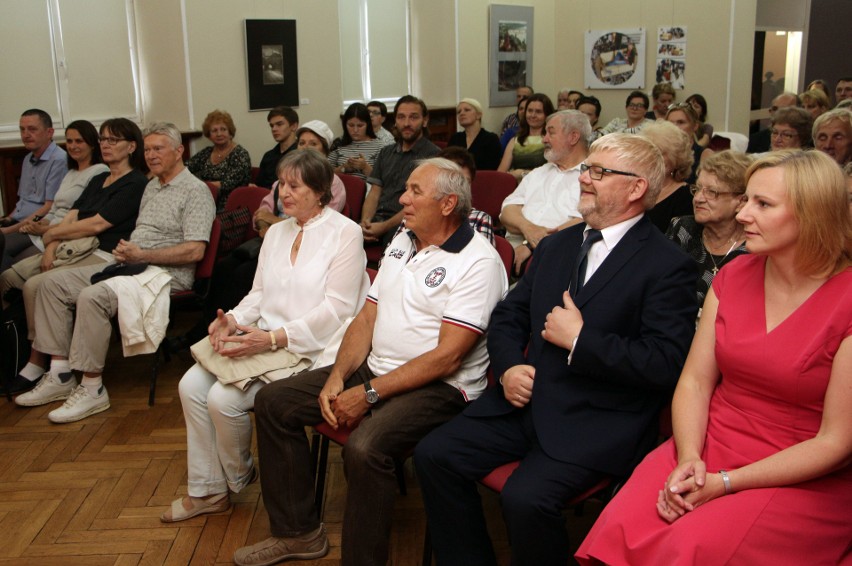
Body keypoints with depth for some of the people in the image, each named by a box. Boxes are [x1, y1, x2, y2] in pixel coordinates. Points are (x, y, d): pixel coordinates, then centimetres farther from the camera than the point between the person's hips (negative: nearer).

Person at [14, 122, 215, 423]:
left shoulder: (195, 191, -8)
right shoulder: (152, 186, 21)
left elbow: (194, 251, -18)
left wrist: (141, 255, -18)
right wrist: (126, 251, 2)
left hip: (165, 273, -10)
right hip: (132, 264, 10)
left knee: (92, 297, -31)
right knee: (53, 282, 0)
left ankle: (92, 388, -20)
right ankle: (60, 374, -1)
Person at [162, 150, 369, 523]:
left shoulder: (344, 233, -9)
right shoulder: (276, 232, 16)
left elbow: (337, 308, -15)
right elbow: (259, 293, 16)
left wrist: (274, 338, -20)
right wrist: (233, 319, -7)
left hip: (308, 348, -8)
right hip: (263, 337, 8)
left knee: (224, 399, -20)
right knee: (191, 386, -9)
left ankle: (239, 478, 12)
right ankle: (207, 491, 5)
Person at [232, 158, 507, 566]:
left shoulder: (478, 262, -14)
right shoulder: (401, 242, 13)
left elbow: (447, 357, -20)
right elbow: (366, 318, 12)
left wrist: (369, 394, -20)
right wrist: (337, 378, -4)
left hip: (439, 388, -8)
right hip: (373, 366, 9)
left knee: (364, 447, -35)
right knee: (272, 401, 3)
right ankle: (297, 531, 14)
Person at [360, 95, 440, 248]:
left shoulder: (433, 154, -2)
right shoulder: (386, 153, 22)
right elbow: (374, 193, 17)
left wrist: (384, 227, -16)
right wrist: (365, 221, -4)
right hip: (376, 219, 6)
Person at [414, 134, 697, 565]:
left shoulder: (668, 266, -7)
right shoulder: (555, 246, 14)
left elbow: (665, 363, -16)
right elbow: (508, 315, 17)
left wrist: (579, 339, -16)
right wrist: (508, 367, -3)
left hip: (598, 421, -6)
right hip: (528, 400, 7)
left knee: (525, 497, -28)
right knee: (433, 455, -7)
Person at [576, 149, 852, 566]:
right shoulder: (733, 276, 5)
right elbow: (695, 381, 5)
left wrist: (725, 483, -15)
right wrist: (688, 460, -13)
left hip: (802, 481, -4)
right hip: (708, 449, 4)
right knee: (620, 533, -22)